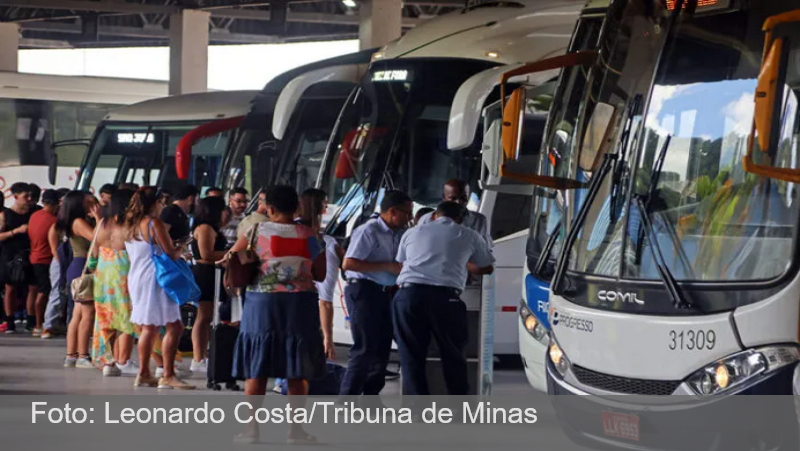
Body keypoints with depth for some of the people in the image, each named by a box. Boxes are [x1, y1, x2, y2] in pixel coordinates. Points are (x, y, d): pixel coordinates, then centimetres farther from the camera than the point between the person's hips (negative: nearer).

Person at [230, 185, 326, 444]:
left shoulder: (256, 232, -2)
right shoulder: (309, 236, 1)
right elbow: (320, 275, 4)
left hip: (262, 304, -1)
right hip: (300, 305, 1)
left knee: (255, 370, 5)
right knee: (297, 373, 6)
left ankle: (251, 428, 5)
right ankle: (295, 428, 7)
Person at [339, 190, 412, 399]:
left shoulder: (400, 234, 11)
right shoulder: (369, 231, -13)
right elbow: (348, 264, -21)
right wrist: (388, 266, -20)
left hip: (385, 293, 8)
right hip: (363, 291, -8)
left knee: (382, 348, 11)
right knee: (364, 349, -10)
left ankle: (371, 396, 21)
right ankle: (347, 403, -7)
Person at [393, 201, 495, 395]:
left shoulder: (412, 233, 24)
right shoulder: (469, 236, 19)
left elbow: (399, 264, 31)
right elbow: (487, 268, 32)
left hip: (408, 294, 1)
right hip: (445, 297, -1)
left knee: (411, 357, 7)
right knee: (453, 355, 14)